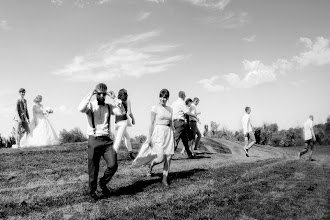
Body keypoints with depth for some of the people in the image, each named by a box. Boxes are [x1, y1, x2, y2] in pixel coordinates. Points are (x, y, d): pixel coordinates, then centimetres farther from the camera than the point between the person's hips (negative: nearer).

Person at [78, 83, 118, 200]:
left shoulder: (109, 107, 11)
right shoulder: (90, 105, 2)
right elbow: (81, 109, -21)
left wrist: (114, 98, -6)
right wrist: (90, 95, -14)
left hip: (107, 140, 2)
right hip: (94, 140, -2)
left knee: (113, 165, -11)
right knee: (93, 169, 5)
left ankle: (103, 183, 18)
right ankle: (92, 191, 27)